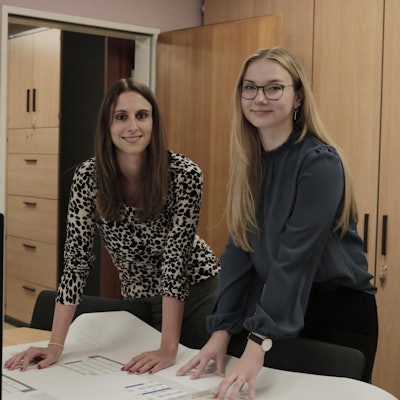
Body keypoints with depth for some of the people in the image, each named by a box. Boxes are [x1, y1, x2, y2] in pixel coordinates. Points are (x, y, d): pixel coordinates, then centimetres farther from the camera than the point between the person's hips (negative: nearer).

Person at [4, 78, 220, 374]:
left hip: (195, 292, -2)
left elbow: (176, 257, -26)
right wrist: (56, 344, -21)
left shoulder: (185, 174, -24)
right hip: (138, 300, 2)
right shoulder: (88, 177, -17)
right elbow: (77, 259, -16)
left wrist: (169, 349, -30)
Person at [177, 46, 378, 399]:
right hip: (274, 307, 6)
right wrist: (222, 330, -10)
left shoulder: (319, 162, -19)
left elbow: (296, 257, -27)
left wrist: (259, 344, -33)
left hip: (339, 314, -5)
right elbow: (239, 249, -2)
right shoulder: (249, 162, 2)